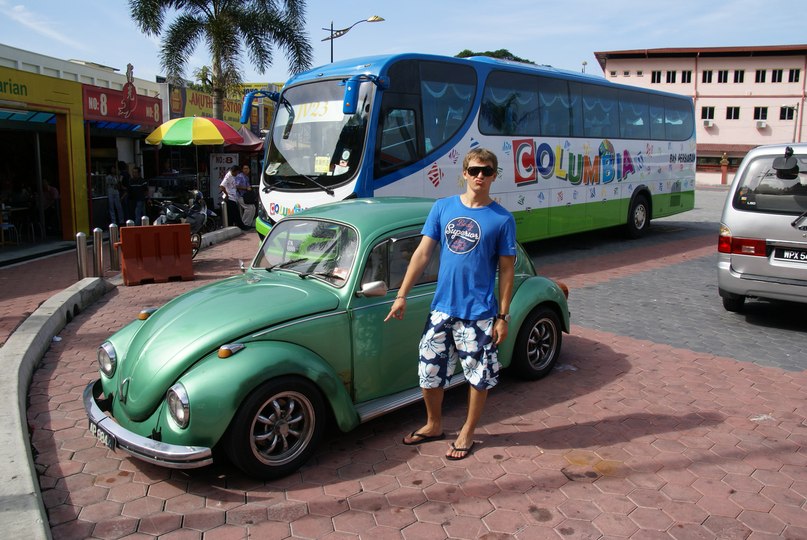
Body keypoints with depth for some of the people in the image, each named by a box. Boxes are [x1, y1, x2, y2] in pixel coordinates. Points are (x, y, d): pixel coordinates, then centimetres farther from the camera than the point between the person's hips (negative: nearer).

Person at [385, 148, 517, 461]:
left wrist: (503, 316, -6)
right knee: (429, 370, 12)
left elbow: (506, 269, -3)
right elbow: (422, 252, 2)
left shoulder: (502, 219, -5)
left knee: (479, 376, 9)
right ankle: (434, 425, 35)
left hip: (479, 312, -3)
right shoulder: (443, 207, 2)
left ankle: (468, 432, 32)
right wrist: (402, 296, -1)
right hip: (441, 308, 3)